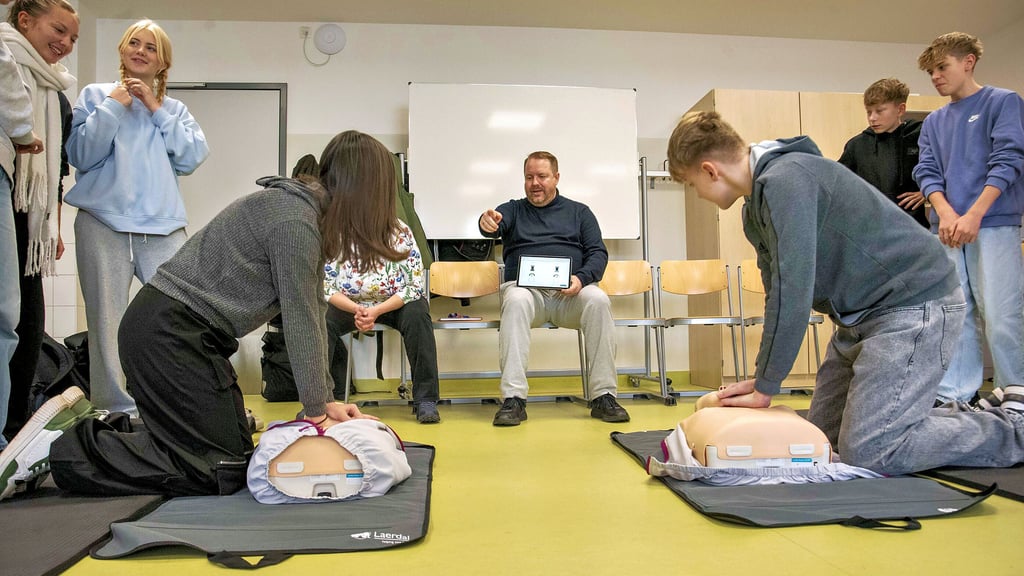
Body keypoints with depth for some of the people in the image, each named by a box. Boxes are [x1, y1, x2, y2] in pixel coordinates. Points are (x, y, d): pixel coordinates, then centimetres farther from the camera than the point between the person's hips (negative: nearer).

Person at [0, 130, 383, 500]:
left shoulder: (313, 216, 11)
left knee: (236, 446, 14)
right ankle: (61, 449, -2)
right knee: (221, 472, -7)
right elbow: (301, 324, -19)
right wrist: (318, 413, -8)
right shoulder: (295, 223, -20)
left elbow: (315, 312, 9)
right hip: (168, 334, -10)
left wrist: (326, 400, 6)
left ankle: (99, 426, 19)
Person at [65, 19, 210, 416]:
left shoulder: (174, 108, 18)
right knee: (107, 324, -2)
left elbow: (193, 157, 2)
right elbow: (81, 155, 2)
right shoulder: (96, 95, 14)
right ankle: (117, 413, 7)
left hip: (162, 226, 1)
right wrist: (112, 107, -1)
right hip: (104, 223, -1)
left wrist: (157, 110, -1)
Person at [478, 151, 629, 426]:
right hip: (526, 287, -1)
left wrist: (581, 278, -10)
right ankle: (513, 399, -36)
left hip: (571, 292, 1)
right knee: (516, 301, -35)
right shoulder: (513, 210, 20)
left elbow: (598, 252, 12)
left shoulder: (579, 212, 22)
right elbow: (495, 225, -3)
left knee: (598, 299, -31)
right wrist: (487, 223, -30)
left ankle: (603, 396, -26)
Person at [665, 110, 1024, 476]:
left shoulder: (785, 180, -22)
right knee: (825, 432, 11)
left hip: (914, 304, -10)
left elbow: (793, 290, -26)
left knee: (867, 453, -13)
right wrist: (764, 378, 7)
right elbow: (778, 291, 13)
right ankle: (962, 415, 23)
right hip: (863, 313, 10)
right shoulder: (756, 206, 10)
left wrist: (765, 388, -18)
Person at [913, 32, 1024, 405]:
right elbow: (927, 173, 9)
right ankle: (955, 398, 8)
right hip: (947, 231, 4)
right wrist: (945, 212, -11)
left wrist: (973, 216, -17)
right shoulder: (934, 122, 18)